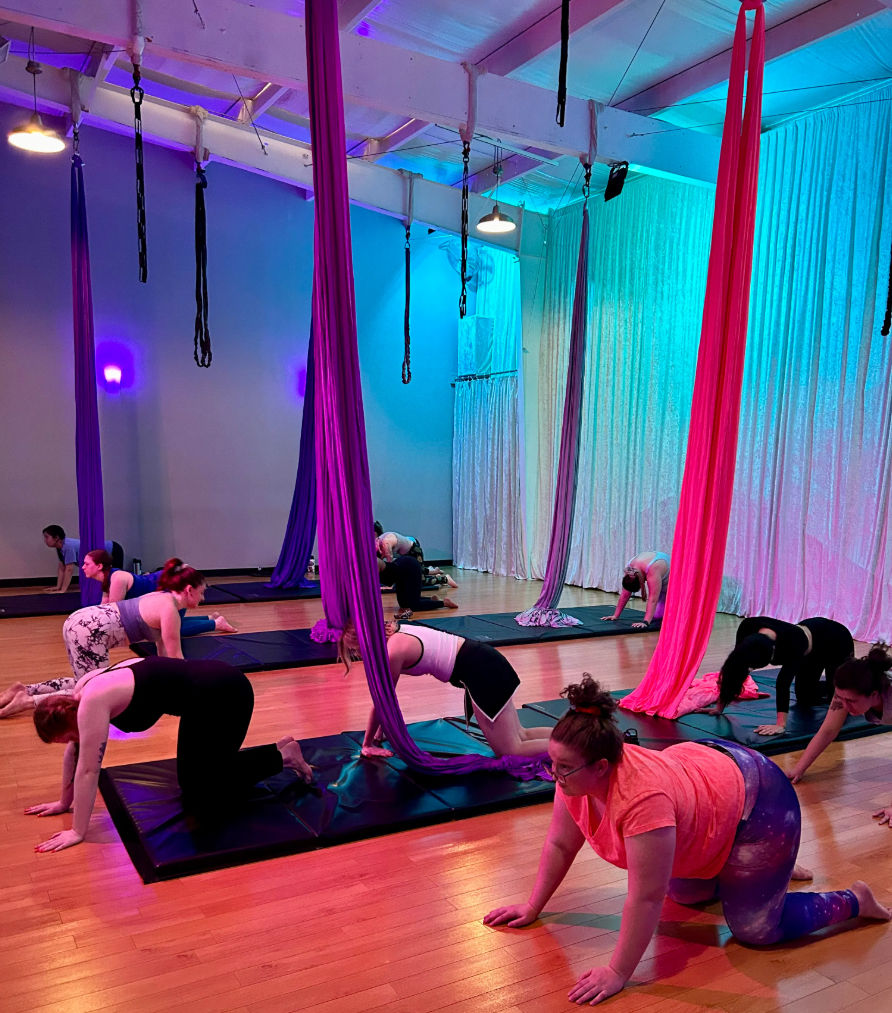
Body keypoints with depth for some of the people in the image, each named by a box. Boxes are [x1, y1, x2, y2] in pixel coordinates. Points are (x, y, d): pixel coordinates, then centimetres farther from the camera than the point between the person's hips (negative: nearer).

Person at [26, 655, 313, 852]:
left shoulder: (91, 703, -17)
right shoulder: (83, 690, 8)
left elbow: (87, 770, -14)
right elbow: (73, 752, 20)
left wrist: (77, 832, -7)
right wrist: (63, 803, 25)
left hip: (222, 694, -10)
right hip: (206, 692, 10)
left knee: (206, 803, -1)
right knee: (192, 784, 18)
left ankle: (280, 755, 8)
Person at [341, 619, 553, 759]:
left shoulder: (393, 652, -19)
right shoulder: (393, 635, 9)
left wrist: (367, 744, 6)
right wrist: (378, 735, 23)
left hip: (481, 671, -9)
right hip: (482, 662, 9)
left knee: (511, 752, -4)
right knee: (520, 737, 16)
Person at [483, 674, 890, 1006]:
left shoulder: (642, 799, -41)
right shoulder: (575, 777, -18)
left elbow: (645, 899, -34)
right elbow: (560, 845, -3)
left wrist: (617, 974, -26)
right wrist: (532, 907, 2)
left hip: (758, 804, -8)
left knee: (754, 930, -2)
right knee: (685, 894, 20)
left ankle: (853, 900, 20)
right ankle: (769, 867, 40)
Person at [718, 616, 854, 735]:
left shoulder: (791, 643, -47)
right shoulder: (748, 627, -33)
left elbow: (784, 682, -52)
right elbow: (734, 666, -26)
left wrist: (780, 725, -58)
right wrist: (720, 707, -24)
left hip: (837, 641, -5)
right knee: (805, 700, 12)